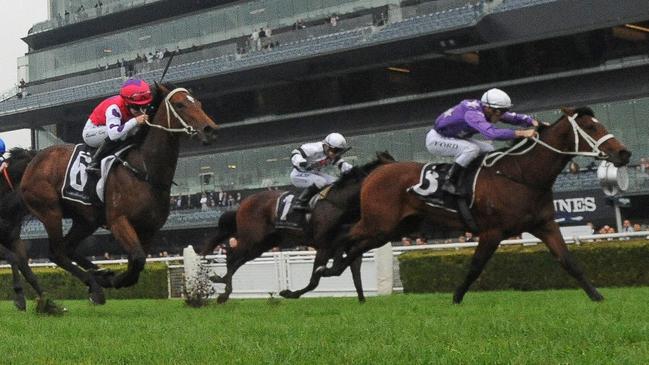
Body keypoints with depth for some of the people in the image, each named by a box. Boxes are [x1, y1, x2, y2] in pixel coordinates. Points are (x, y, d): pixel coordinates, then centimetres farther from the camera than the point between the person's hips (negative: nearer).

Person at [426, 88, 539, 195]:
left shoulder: (488, 110, -8)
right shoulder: (472, 113, -35)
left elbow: (513, 117, 0)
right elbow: (491, 133, -50)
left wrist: (533, 122, -18)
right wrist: (521, 133, -51)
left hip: (455, 137, 10)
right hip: (436, 139, -9)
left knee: (489, 150, 3)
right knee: (472, 149, -30)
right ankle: (449, 182, -22)